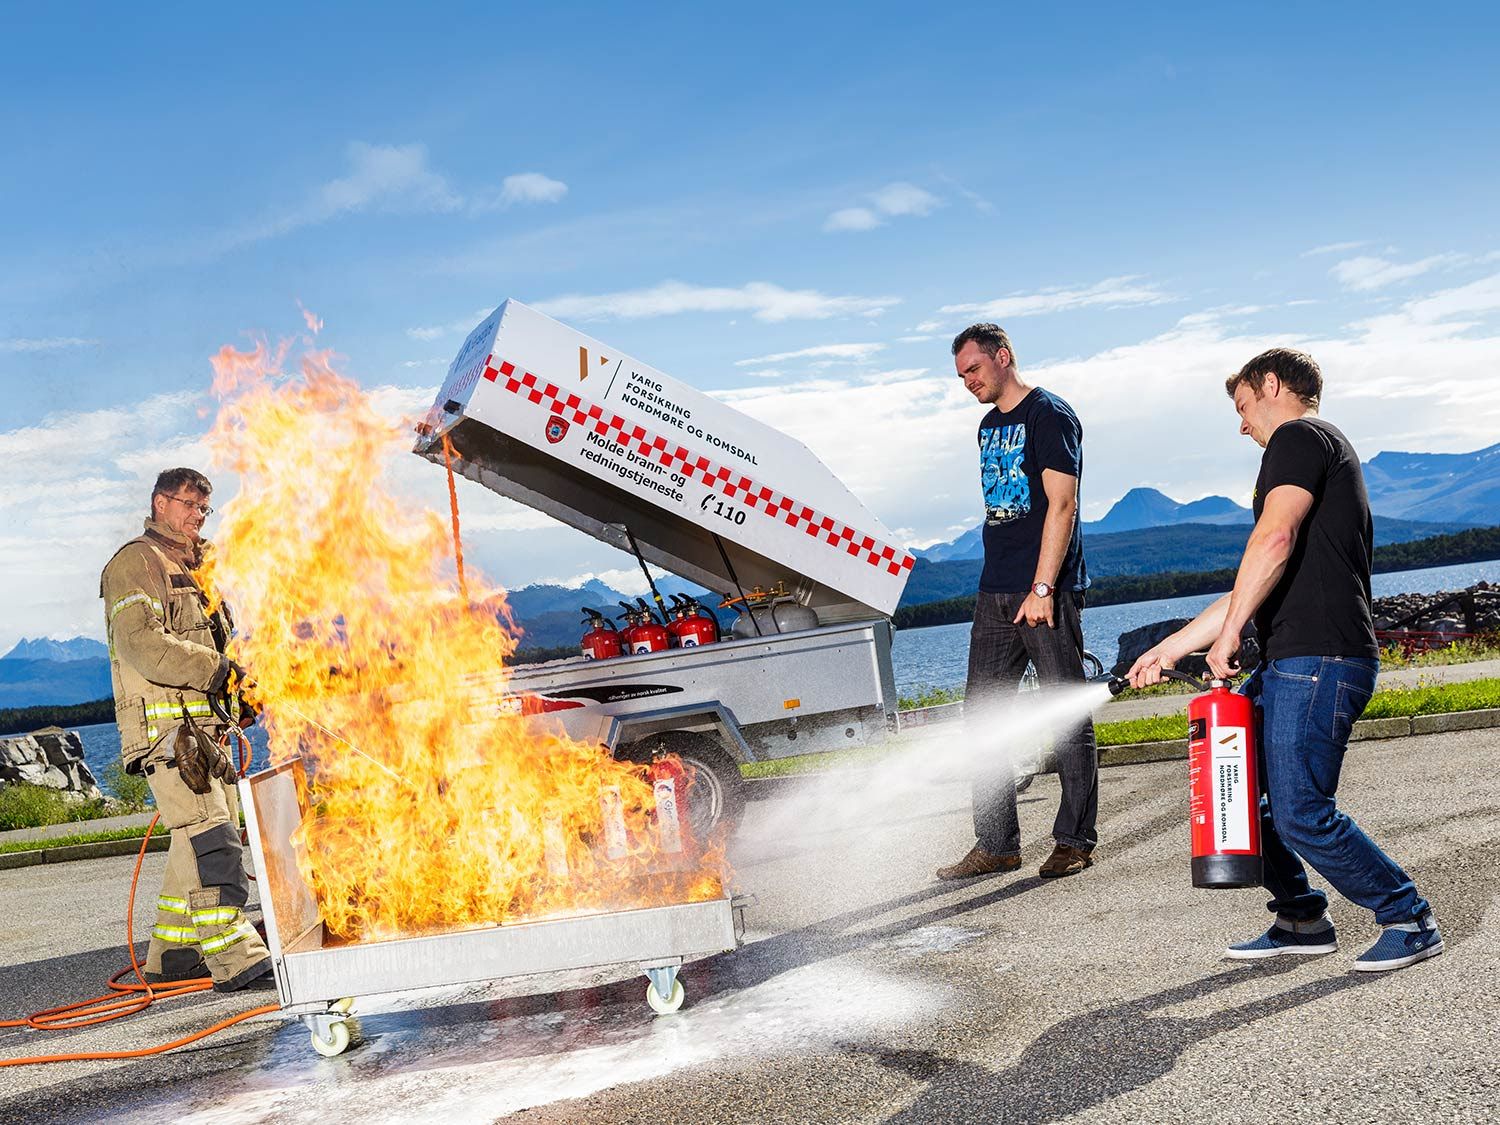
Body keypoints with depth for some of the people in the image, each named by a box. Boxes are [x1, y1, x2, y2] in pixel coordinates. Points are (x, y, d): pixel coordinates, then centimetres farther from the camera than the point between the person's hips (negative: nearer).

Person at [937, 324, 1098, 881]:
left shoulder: (1049, 415, -6)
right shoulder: (989, 426, 18)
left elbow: (1061, 506, -14)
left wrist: (1042, 588, -20)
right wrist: (1003, 582, 14)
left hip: (1048, 590, -8)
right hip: (995, 593, 8)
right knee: (983, 713, 5)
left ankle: (1075, 839, 8)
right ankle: (996, 845, 10)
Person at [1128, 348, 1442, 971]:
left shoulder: (1299, 436, -4)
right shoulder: (1323, 455, 27)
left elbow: (1275, 537, -23)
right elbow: (1253, 589, 28)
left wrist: (1229, 632, -19)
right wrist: (1170, 648, 27)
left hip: (1317, 660, -10)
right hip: (1291, 664, 10)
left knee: (1301, 815, -11)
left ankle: (1410, 922, 4)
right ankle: (1301, 920, 21)